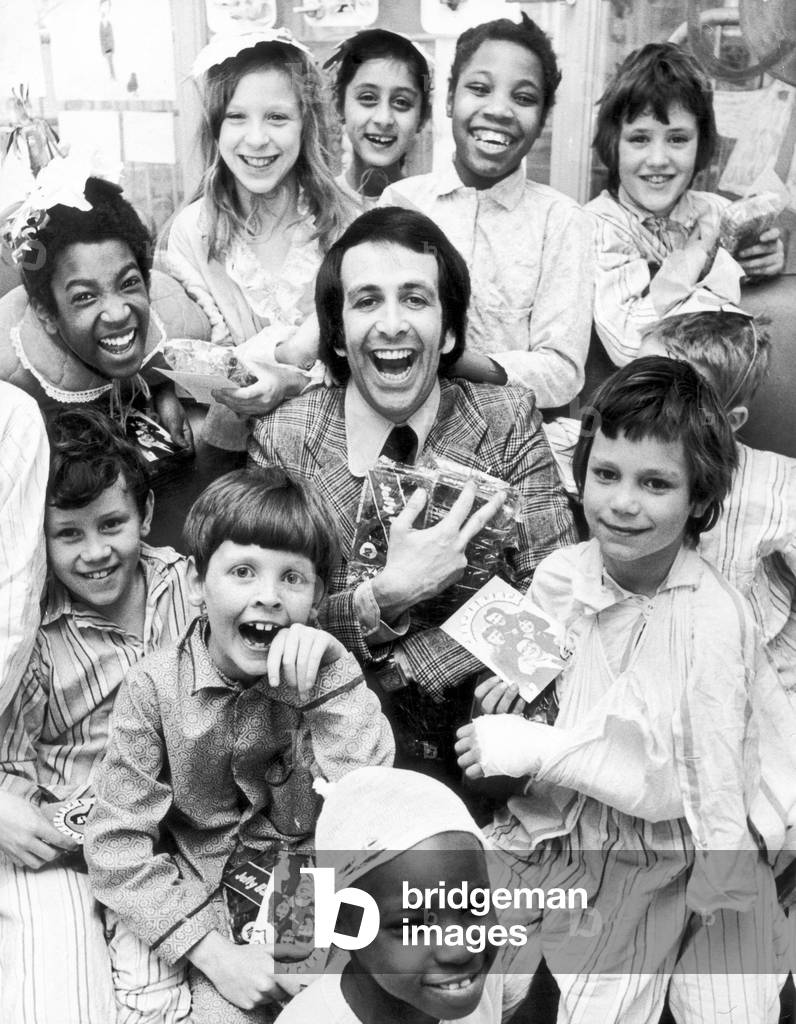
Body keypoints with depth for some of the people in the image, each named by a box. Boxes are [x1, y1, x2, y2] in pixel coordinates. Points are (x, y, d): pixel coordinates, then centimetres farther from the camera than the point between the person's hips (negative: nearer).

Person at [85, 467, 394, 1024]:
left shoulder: (317, 675, -9)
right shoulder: (155, 687, -12)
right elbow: (116, 843, -12)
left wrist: (333, 673, -27)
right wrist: (214, 953, -19)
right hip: (201, 897, -1)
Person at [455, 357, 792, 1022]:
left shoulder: (713, 617, -22)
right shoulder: (558, 576, -9)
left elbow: (675, 786, -22)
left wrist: (535, 749, -23)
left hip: (703, 858, -2)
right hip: (593, 860, 3)